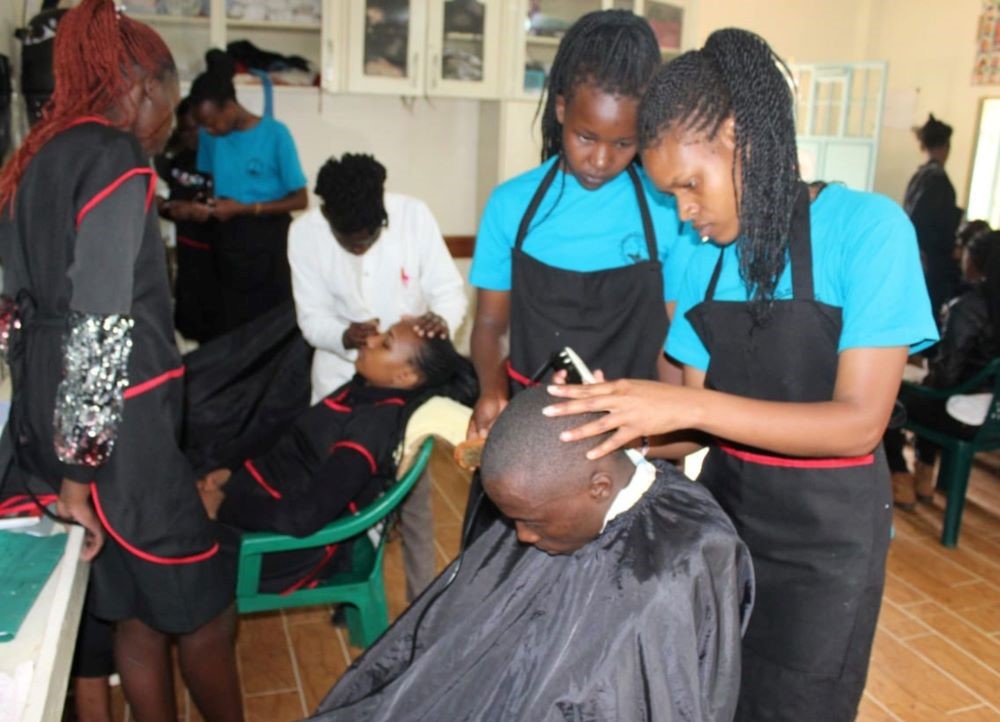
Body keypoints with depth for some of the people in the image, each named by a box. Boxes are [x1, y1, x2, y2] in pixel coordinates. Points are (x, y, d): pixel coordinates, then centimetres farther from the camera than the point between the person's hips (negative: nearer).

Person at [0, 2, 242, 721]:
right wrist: (79, 473, -16)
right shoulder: (118, 165, -15)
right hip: (116, 436, -9)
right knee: (205, 612, 8)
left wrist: (61, 455, 21)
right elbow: (99, 333, -21)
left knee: (137, 614, 19)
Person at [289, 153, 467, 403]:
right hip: (342, 372, 1)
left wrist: (441, 320, -31)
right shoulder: (304, 232, -12)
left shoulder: (414, 214, -15)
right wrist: (344, 338, -29)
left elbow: (449, 291, -10)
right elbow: (312, 318, -9)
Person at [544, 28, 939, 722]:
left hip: (826, 535, -5)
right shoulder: (706, 262, 0)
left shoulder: (867, 227, -16)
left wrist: (687, 405, -30)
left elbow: (859, 422, -22)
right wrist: (614, 423, -16)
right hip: (724, 509, 5)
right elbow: (702, 422, 3)